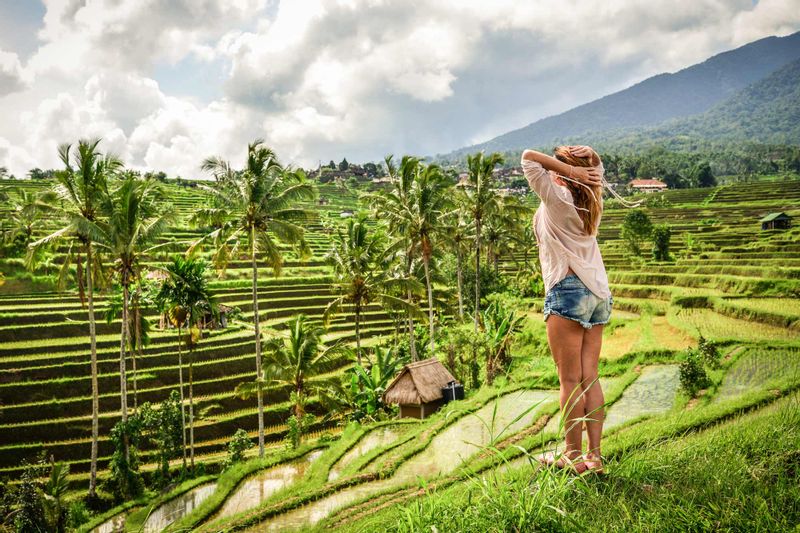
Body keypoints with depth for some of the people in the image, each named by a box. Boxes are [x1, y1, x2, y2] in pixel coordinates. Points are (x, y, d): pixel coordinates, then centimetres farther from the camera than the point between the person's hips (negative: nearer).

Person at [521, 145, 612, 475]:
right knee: (590, 378, 8)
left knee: (570, 380, -2)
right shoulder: (591, 201, 13)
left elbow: (529, 156, -4)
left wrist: (570, 170, -8)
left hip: (568, 290, -7)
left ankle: (573, 455, 5)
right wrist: (585, 163, 7)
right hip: (598, 292, 7)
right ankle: (594, 455, 11)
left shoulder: (558, 197, -5)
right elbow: (596, 168, 30)